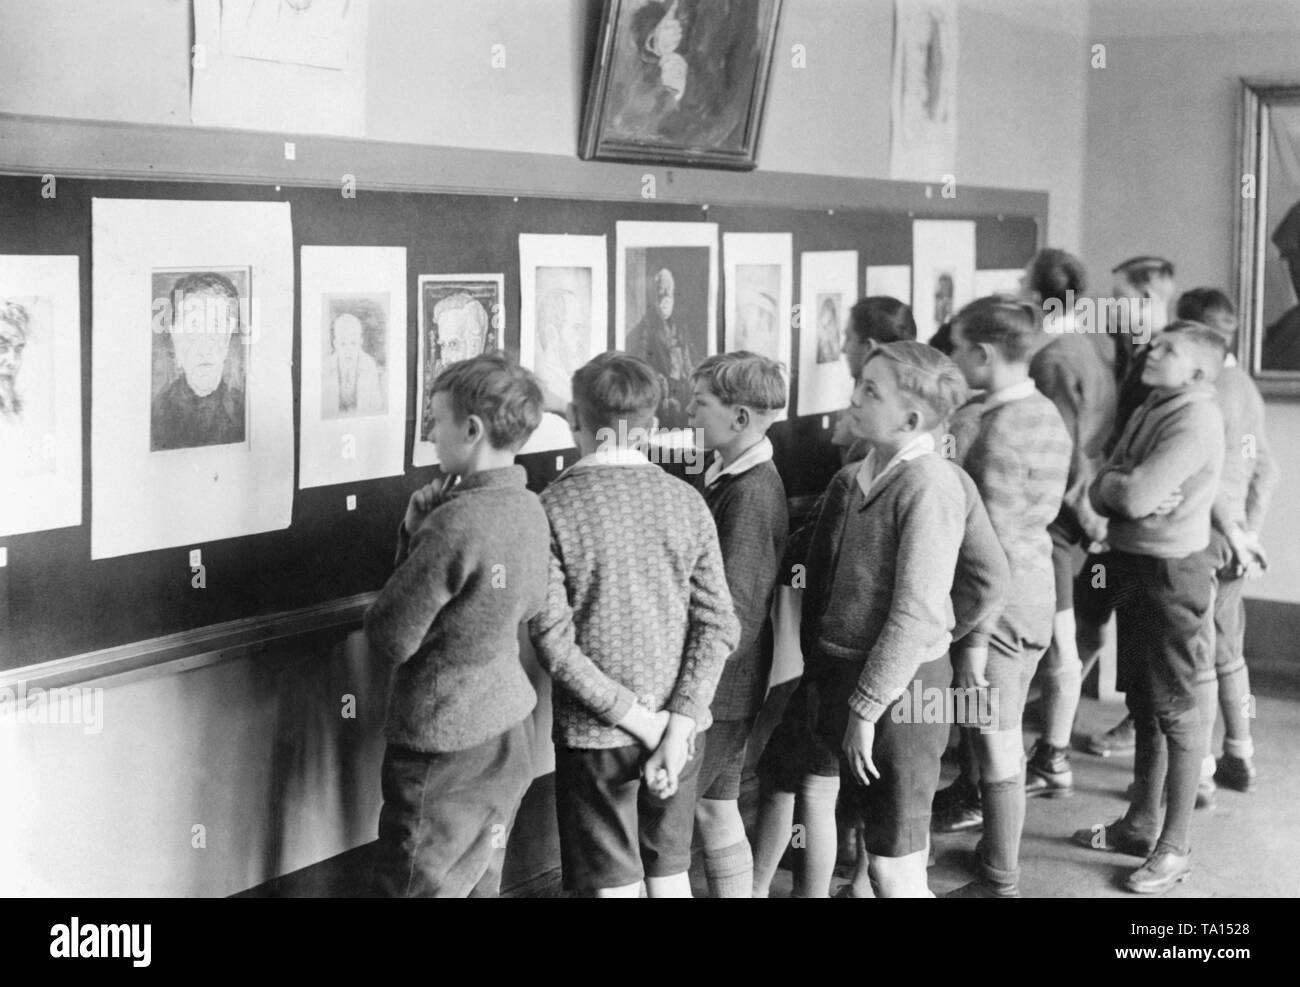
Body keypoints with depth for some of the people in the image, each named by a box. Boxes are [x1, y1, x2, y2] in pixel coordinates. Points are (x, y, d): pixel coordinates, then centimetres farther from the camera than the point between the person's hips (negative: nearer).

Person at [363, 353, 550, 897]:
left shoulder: (455, 524, -24)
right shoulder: (530, 510, 1)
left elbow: (389, 639, -18)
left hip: (445, 746, -8)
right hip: (509, 733, 8)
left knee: (419, 886, 3)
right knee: (479, 886, 18)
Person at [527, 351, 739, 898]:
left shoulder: (554, 509, -11)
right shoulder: (686, 501, 0)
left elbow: (552, 638, -16)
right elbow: (718, 625, -5)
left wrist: (636, 719, -13)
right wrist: (676, 725, -9)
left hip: (595, 733, -4)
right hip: (681, 724, 4)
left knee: (615, 884, 7)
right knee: (670, 874, 19)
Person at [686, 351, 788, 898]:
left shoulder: (750, 493, -20)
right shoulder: (725, 476, 9)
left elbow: (731, 612, -23)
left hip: (716, 688, -9)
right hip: (726, 687, 9)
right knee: (716, 809, 17)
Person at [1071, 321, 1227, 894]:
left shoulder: (1196, 419, -17)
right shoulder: (1148, 412, 11)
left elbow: (1137, 497, -24)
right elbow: (1100, 494, 7)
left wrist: (1114, 484, -5)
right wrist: (1126, 488, -13)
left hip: (1170, 573, -9)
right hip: (1130, 566, 9)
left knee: (1174, 711, 0)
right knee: (1142, 703, 17)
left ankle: (1174, 848, 8)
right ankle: (1141, 824, 30)